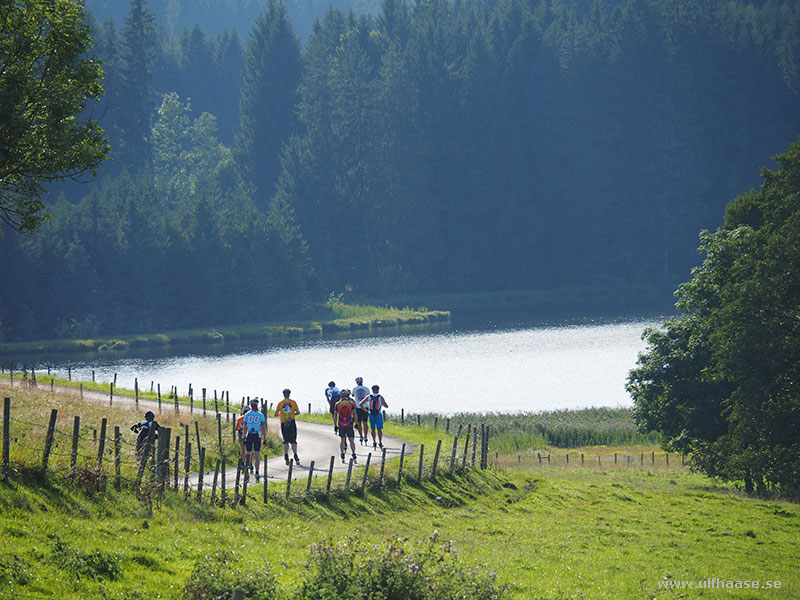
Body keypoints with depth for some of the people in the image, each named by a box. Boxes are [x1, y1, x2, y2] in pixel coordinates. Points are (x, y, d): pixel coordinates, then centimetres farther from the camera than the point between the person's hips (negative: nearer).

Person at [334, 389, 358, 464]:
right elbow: (354, 414, -2)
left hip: (341, 425, 1)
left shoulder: (337, 404, 2)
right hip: (349, 424, -1)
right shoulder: (351, 403, -2)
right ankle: (354, 456, -6)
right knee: (351, 440, 3)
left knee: (342, 440, 13)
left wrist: (335, 425, 9)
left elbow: (335, 415, 3)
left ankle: (342, 457, 8)